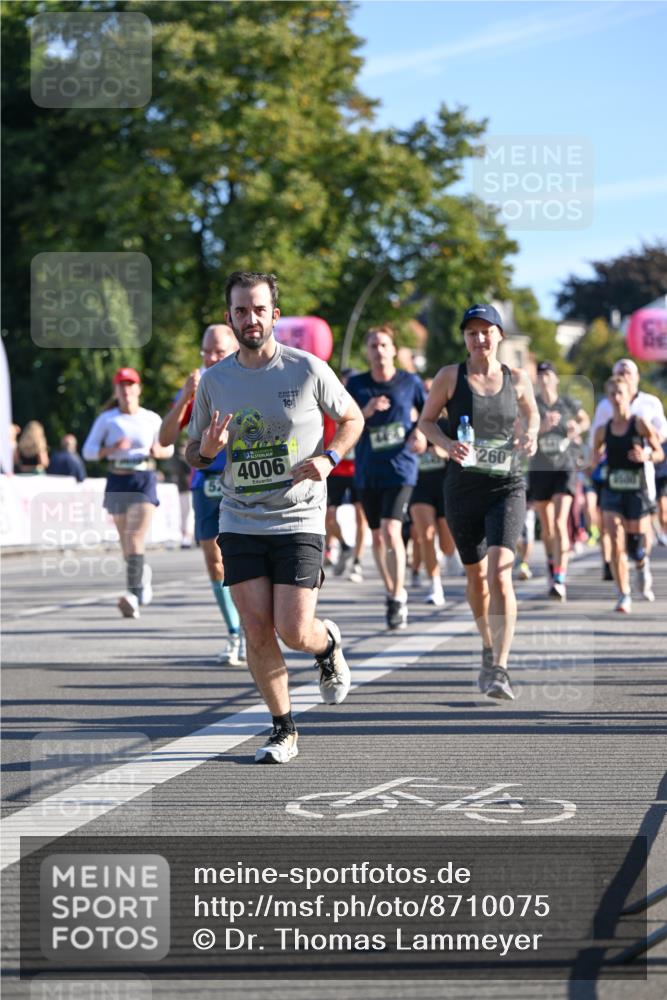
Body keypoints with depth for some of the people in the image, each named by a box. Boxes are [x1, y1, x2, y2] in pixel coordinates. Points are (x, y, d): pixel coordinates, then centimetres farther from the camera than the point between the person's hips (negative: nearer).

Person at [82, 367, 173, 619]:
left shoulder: (152, 419, 4)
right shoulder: (106, 419, 3)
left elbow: (169, 449, 15)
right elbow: (88, 451, 1)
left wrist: (159, 451, -8)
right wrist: (111, 449, -17)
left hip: (144, 480, -2)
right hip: (118, 482, 2)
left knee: (135, 539, -17)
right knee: (126, 543, 11)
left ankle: (133, 594, -26)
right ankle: (143, 573, 40)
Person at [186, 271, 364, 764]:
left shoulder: (309, 369, -6)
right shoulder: (213, 380, 2)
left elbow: (352, 418, 9)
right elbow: (193, 454, 12)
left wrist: (328, 458, -10)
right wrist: (207, 449, -13)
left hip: (299, 519, -3)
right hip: (240, 523, 3)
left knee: (294, 631, -10)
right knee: (257, 632, -3)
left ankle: (328, 644, 27)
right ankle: (284, 730, 13)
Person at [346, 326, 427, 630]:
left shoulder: (410, 382, 0)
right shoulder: (357, 385, 2)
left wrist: (421, 432, -6)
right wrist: (366, 411, -17)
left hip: (400, 467, -3)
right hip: (367, 471, 3)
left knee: (391, 531, -18)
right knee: (377, 535, 11)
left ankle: (398, 599, -8)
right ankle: (392, 593, 29)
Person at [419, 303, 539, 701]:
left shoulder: (517, 379, 3)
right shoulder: (451, 376, -1)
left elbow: (532, 412, 22)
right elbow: (426, 421, 6)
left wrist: (531, 436, 0)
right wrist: (448, 444, -13)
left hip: (507, 487, -1)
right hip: (463, 488, 1)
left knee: (500, 572, -18)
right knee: (476, 575, 13)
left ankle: (499, 669, -19)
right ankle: (489, 649, 38)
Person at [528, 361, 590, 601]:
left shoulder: (569, 404, 0)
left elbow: (585, 420, 21)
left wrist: (578, 429, 0)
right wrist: (543, 426, -34)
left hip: (565, 469, -1)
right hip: (539, 471, 1)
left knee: (560, 524, -16)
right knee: (547, 527, 12)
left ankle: (560, 581, -20)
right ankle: (552, 566, 39)